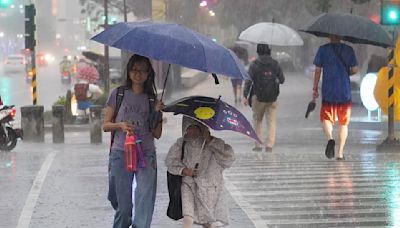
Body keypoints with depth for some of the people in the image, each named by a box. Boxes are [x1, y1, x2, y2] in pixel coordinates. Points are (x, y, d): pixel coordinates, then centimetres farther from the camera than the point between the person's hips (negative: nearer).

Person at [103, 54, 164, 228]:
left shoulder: (152, 99, 10)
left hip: (146, 155, 1)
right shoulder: (118, 94, 7)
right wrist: (120, 125, -13)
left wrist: (157, 113, -8)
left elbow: (157, 134, 7)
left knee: (145, 203, -13)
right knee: (123, 205, 3)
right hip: (120, 154, -1)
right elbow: (106, 125, 7)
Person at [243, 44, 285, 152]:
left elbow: (248, 80, -8)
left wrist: (245, 96, -4)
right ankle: (269, 145, -9)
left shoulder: (254, 64, -5)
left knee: (257, 120, 13)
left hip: (257, 97, -1)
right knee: (272, 121, 4)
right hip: (272, 98, 1)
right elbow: (282, 80, 8)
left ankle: (258, 145, 11)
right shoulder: (275, 64, 2)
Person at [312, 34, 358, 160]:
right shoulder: (349, 50, 3)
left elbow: (318, 70, 0)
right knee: (344, 123, 10)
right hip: (345, 92, 1)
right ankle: (340, 152, 7)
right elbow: (355, 70, 1)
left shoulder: (323, 49, 0)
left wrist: (315, 89, 7)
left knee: (326, 118, 7)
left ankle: (330, 138, -24)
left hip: (328, 91, -1)